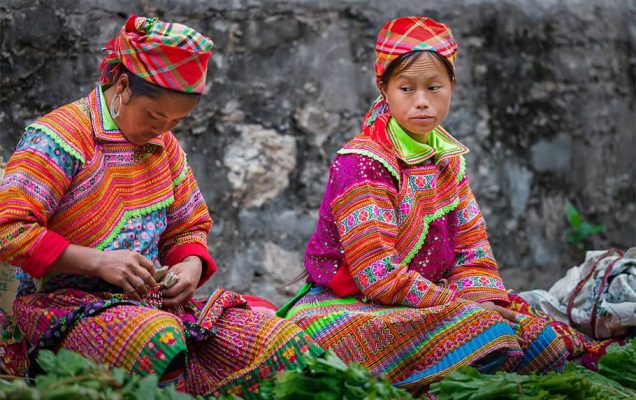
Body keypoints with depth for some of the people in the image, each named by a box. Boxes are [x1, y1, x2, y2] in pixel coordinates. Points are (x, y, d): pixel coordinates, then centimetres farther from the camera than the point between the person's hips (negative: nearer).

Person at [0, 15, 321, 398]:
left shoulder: (164, 146, 16)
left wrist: (192, 265, 2)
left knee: (289, 347, -10)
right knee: (160, 340, -42)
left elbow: (189, 228, 26)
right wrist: (97, 261, -22)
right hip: (66, 304, -7)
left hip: (154, 301, 8)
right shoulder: (60, 137, -8)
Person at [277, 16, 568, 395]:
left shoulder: (448, 159, 9)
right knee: (481, 333, -30)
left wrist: (484, 300, -13)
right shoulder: (362, 164, -17)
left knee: (540, 342, -5)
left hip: (426, 302, 8)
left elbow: (471, 245, 8)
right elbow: (378, 276, -22)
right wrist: (459, 304, -19)